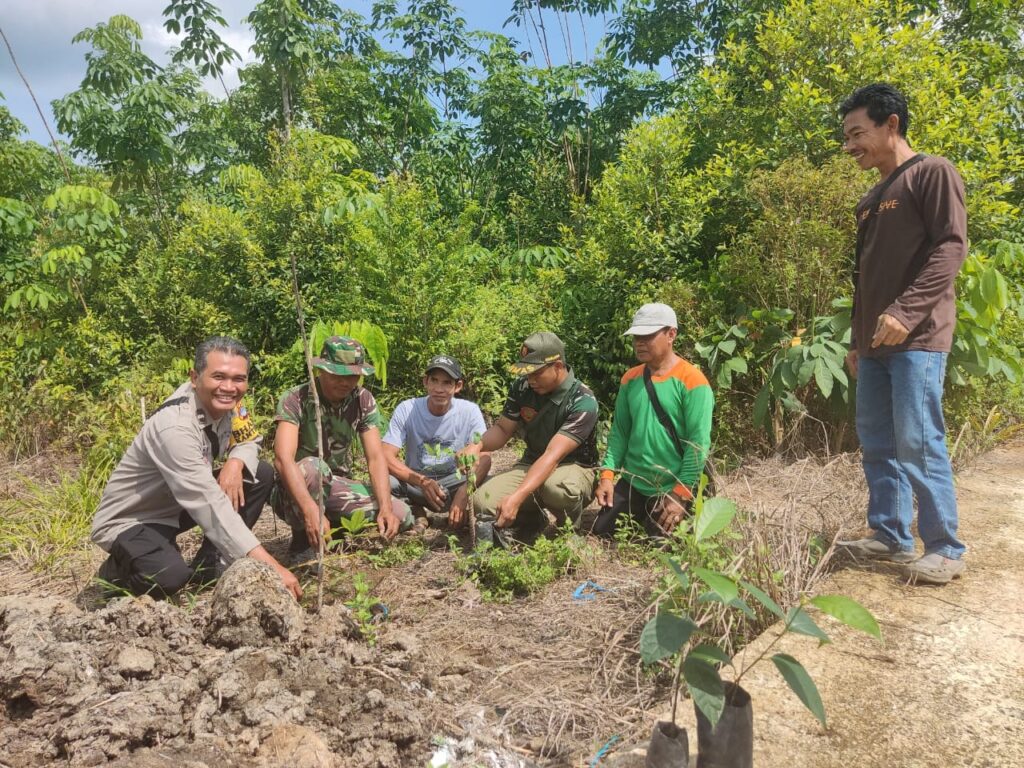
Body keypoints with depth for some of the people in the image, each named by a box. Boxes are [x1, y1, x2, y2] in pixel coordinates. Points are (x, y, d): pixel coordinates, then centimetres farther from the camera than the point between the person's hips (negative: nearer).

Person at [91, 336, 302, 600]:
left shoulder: (227, 402, -11)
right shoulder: (174, 425, -33)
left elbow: (249, 442, 6)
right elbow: (210, 504, -39)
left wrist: (235, 462, -21)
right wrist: (268, 565, -44)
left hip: (177, 505, 8)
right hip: (128, 521, -8)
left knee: (261, 475, -6)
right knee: (170, 579, -35)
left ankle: (207, 568, 1)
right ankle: (119, 567, 2)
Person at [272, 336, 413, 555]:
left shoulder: (363, 401, -5)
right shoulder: (295, 399, -18)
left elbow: (375, 457, -11)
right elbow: (283, 459, -31)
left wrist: (385, 508, -27)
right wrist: (311, 511, -46)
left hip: (336, 487, 4)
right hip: (296, 490, -4)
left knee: (401, 515, -17)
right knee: (311, 467, -37)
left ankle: (333, 532, 5)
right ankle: (304, 541, -12)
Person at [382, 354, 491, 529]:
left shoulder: (470, 411, -12)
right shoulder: (406, 410, -12)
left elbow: (484, 459, -20)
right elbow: (386, 456, -19)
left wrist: (464, 493, -39)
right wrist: (422, 481, -36)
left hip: (455, 483, 0)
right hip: (415, 482, 0)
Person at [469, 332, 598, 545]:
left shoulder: (583, 402, -23)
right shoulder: (521, 387, -6)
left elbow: (553, 456, -32)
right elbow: (502, 429, 2)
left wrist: (516, 497, -41)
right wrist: (476, 446, -21)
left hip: (574, 469, -4)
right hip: (532, 465, 5)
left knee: (557, 487, -42)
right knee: (483, 501, -22)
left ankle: (559, 518, -8)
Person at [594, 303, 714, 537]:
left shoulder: (691, 380, -15)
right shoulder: (630, 379, 4)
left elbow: (698, 443, -17)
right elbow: (619, 432, 6)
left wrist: (680, 495, -19)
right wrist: (607, 474, -5)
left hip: (672, 490, -5)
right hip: (631, 484, 6)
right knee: (602, 533, 6)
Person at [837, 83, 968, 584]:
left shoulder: (932, 172, -2)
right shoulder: (870, 200, 21)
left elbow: (951, 248, -13)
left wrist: (905, 311, -23)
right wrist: (856, 339, 18)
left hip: (917, 337, -8)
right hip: (876, 343, 8)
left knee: (917, 443, -9)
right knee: (877, 442, 8)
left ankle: (945, 549, 2)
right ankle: (891, 537, 17)